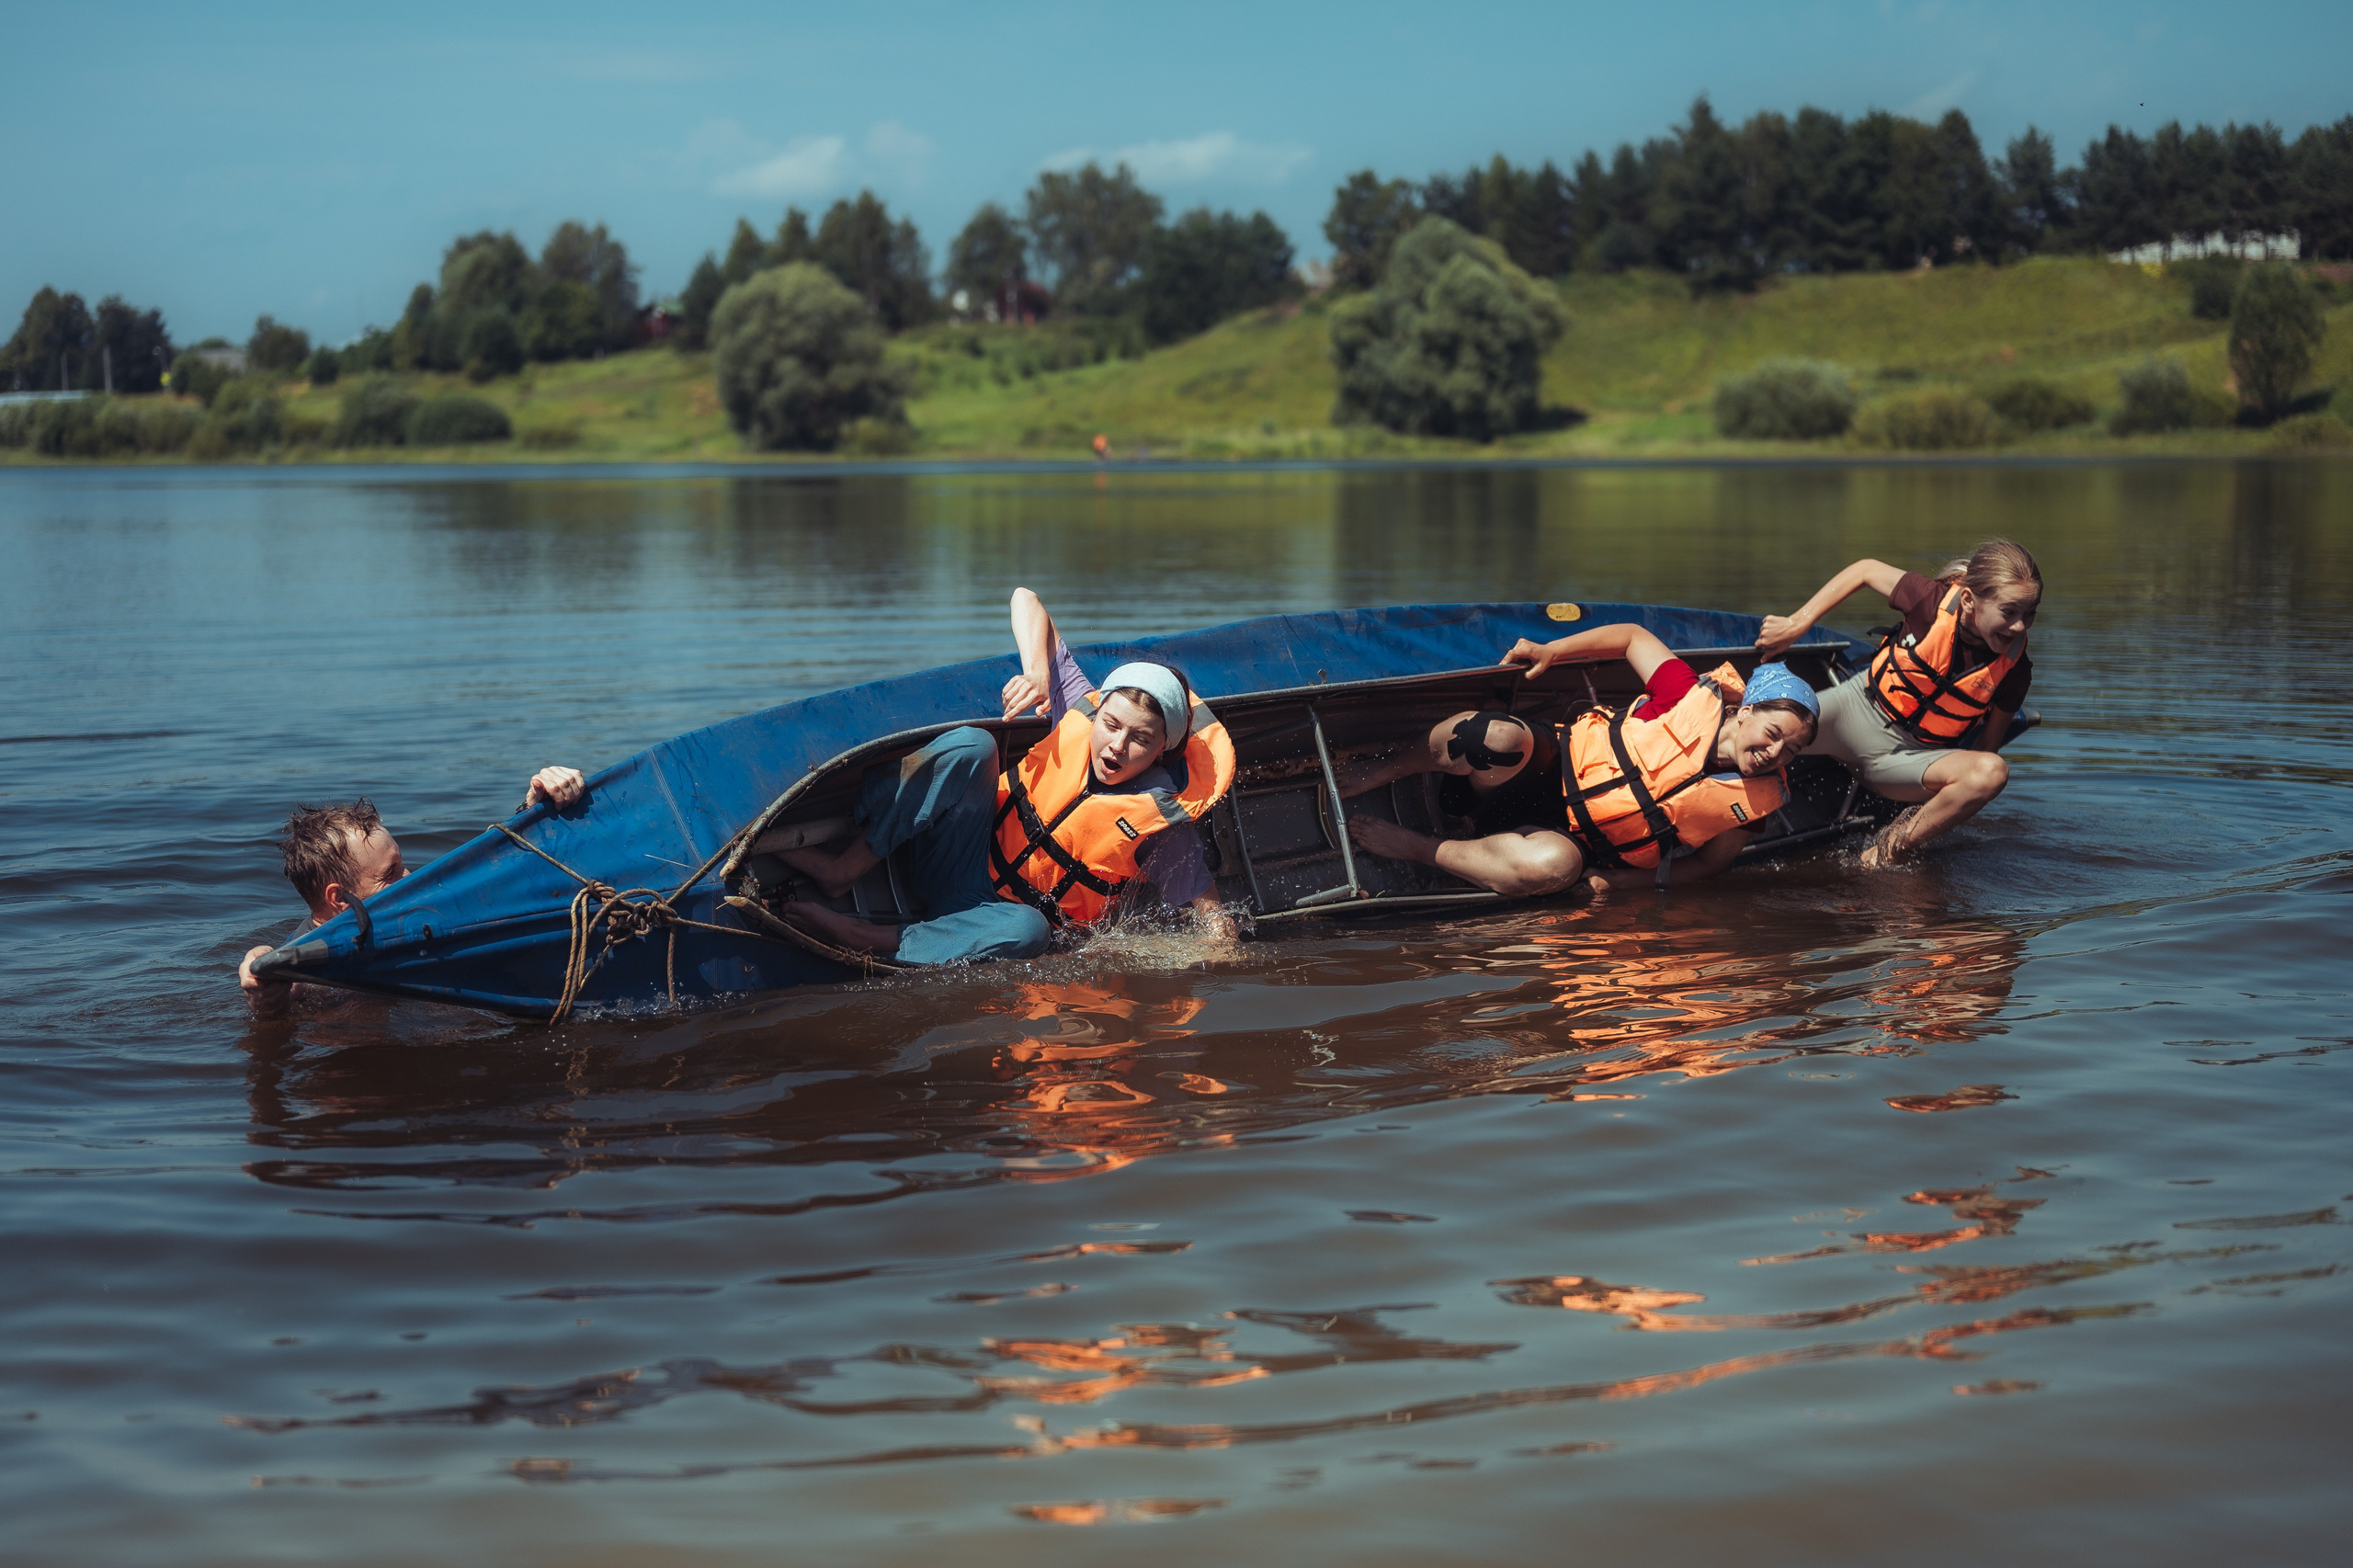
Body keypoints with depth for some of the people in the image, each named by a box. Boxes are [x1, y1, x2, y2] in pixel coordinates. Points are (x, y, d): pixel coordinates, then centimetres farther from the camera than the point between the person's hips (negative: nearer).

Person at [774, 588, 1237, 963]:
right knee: (971, 745, -27)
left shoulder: (1166, 818, -11)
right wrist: (1037, 674, -14)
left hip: (1004, 915, -3)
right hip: (958, 861, 3)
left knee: (1026, 932, -42)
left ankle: (861, 939, -41)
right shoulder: (1082, 709, -3)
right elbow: (1025, 600, 3)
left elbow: (1210, 910, -6)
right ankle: (842, 869, -28)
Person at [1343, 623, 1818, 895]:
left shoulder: (1756, 800, -7)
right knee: (1501, 739, -37)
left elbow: (1709, 861, 4)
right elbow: (1633, 636, 2)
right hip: (1556, 774, -1)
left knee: (1551, 866, -39)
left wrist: (1619, 879, -10)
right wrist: (1551, 650, -9)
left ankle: (1411, 846, -18)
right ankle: (1382, 771, -9)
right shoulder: (1698, 699, -12)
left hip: (1572, 841, 1)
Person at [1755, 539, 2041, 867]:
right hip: (1857, 714, -1)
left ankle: (1889, 850, -16)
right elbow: (1866, 571, -3)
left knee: (1993, 772, -32)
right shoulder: (1934, 603, -21)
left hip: (1912, 759, 1)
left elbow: (1985, 749, -1)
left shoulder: (2014, 669, -16)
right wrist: (1797, 625, -6)